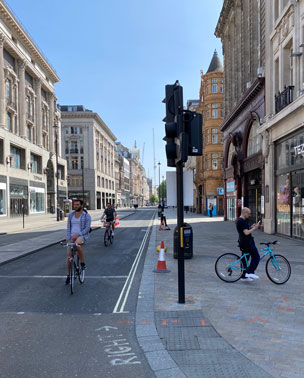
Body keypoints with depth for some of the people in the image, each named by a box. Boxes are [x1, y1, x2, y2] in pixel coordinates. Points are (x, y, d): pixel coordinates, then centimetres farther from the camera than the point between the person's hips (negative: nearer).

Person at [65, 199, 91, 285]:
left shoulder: (86, 215, -6)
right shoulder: (71, 214, 7)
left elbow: (87, 228, -12)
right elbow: (68, 227, 8)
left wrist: (78, 235, -22)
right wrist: (68, 238, -1)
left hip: (81, 236, -4)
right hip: (72, 236, 4)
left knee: (78, 245, -38)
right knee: (69, 256, 0)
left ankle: (82, 263, -18)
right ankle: (68, 275, 14)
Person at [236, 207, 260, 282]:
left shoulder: (239, 220, 15)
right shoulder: (242, 221, -18)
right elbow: (246, 233, -24)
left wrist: (252, 227, 11)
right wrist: (254, 228, -15)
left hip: (244, 243, 11)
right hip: (247, 243, -11)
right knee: (256, 257, -6)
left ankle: (244, 276, 19)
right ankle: (250, 272, -7)